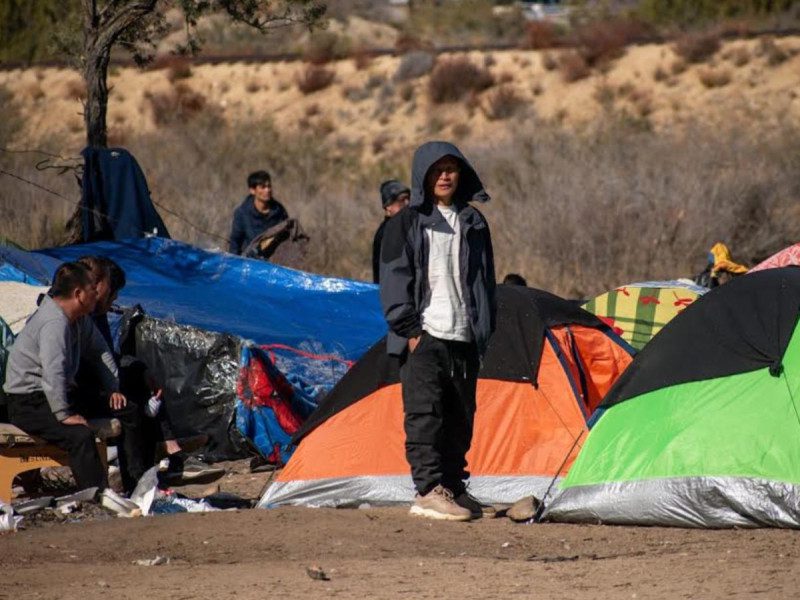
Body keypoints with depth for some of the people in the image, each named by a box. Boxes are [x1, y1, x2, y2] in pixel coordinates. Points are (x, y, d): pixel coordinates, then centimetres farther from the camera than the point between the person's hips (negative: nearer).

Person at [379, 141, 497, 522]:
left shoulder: (473, 223, 15)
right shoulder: (407, 223, 1)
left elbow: (485, 282, 19)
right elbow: (394, 279, -3)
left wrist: (483, 330, 13)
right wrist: (409, 329, -11)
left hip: (464, 337, 5)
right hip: (424, 336, -5)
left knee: (460, 418, 8)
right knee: (425, 412, -11)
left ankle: (454, 489, 16)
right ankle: (428, 492, -15)